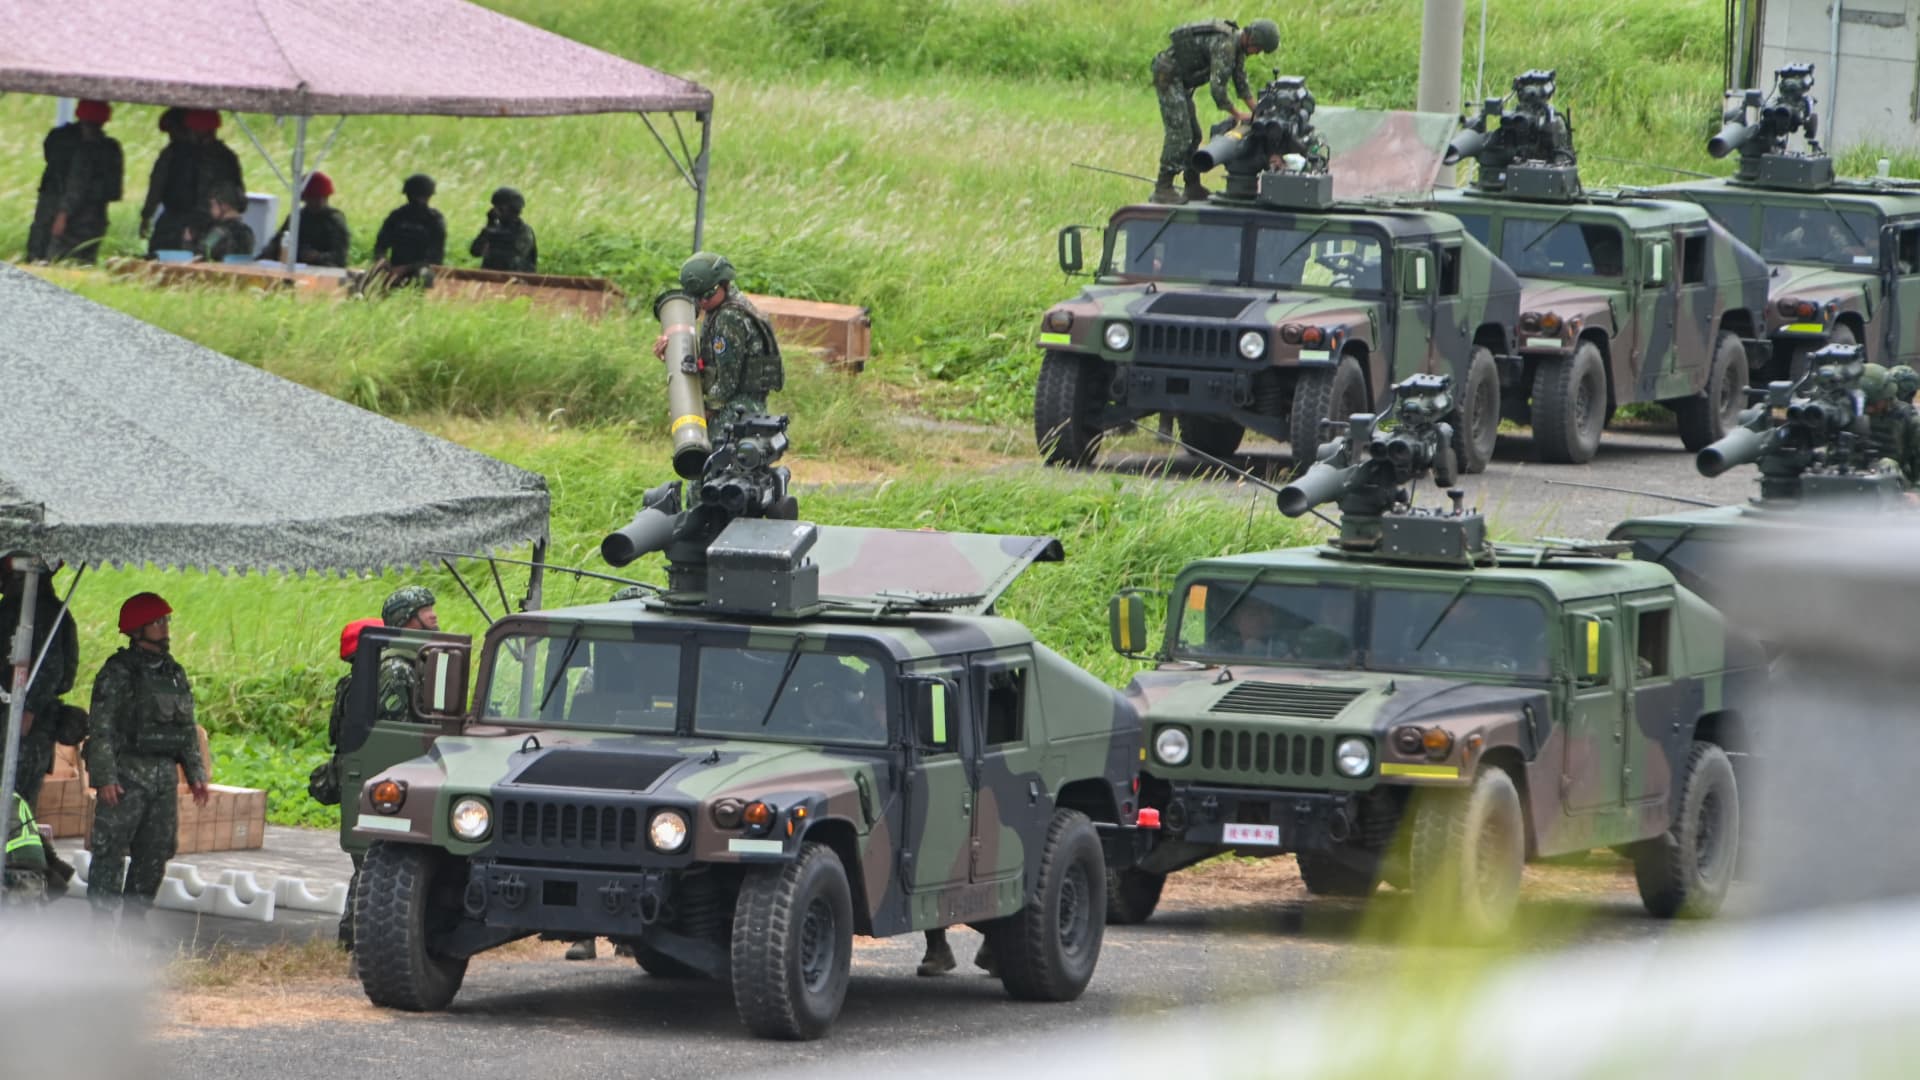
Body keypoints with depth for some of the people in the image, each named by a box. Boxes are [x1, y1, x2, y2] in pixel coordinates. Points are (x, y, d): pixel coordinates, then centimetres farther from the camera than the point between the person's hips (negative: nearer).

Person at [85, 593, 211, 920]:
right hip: (126, 772, -7)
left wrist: (196, 774, 14)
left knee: (156, 852, 8)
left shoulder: (174, 673, 15)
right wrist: (105, 777, -18)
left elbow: (188, 731, 20)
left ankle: (136, 917, 16)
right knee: (111, 849, -8)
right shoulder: (117, 672, -6)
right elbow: (102, 728, -11)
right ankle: (102, 917, -7)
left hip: (164, 773, 7)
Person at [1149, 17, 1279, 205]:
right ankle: (1163, 189, -14)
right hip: (1168, 75, -10)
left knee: (1193, 135, 12)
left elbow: (1241, 83, 19)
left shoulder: (1237, 45, 8)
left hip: (1180, 80, 10)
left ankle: (1193, 187, 17)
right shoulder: (1225, 45, -25)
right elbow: (1218, 89, -26)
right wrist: (1237, 115, -14)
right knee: (1179, 133, -14)